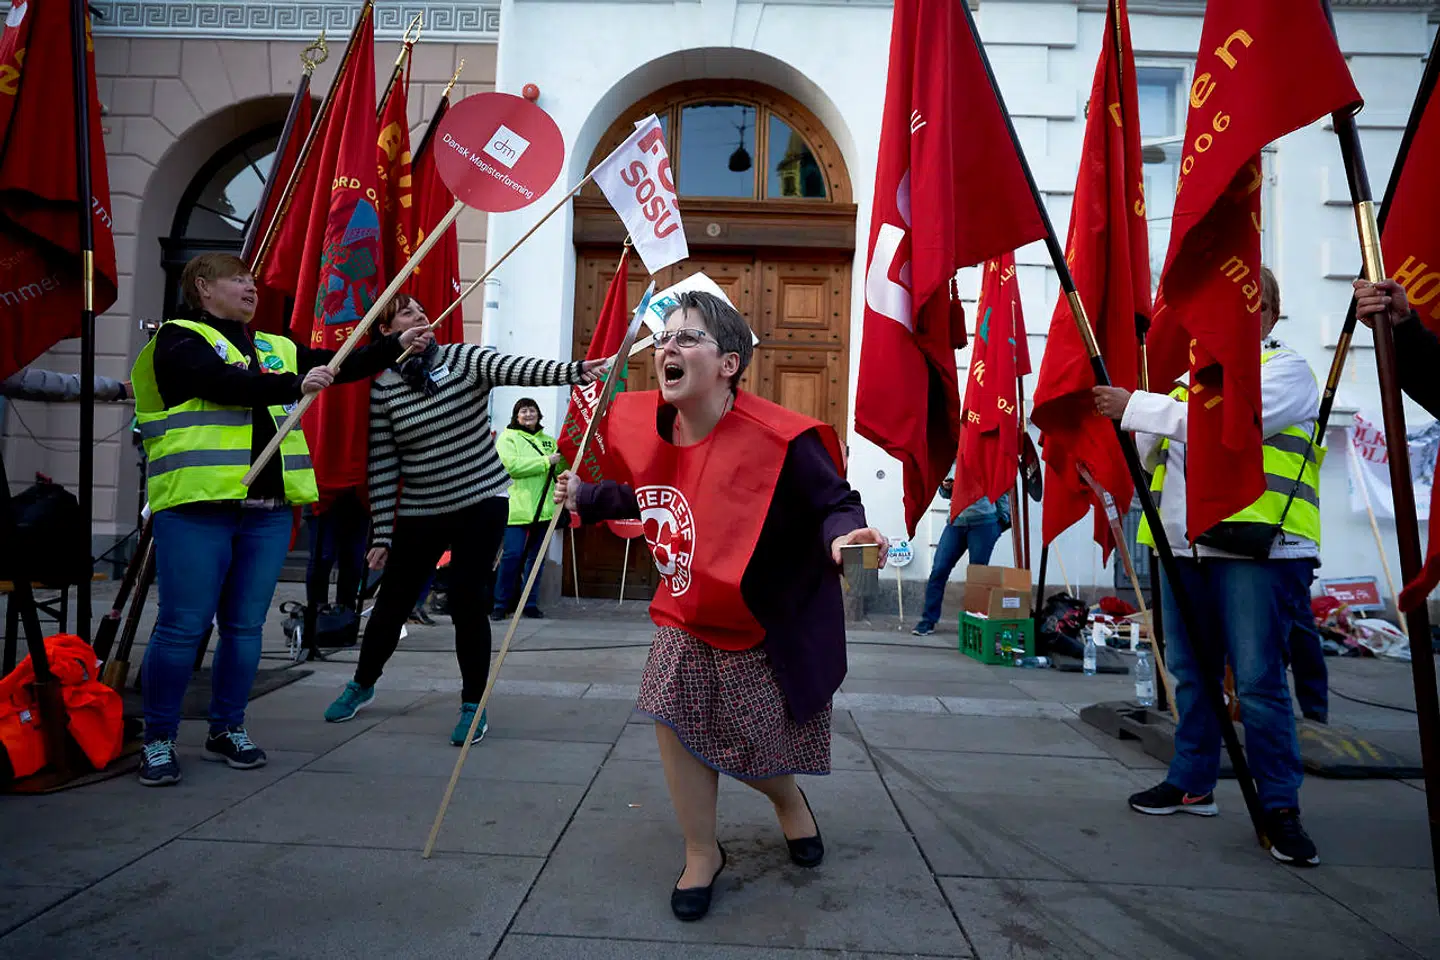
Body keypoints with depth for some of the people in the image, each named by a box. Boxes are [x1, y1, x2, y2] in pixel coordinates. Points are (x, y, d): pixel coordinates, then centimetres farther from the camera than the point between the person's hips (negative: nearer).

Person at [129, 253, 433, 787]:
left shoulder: (276, 349, 20)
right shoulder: (179, 339, 2)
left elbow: (338, 368, 15)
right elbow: (222, 382, -17)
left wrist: (396, 346, 6)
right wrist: (294, 385, -23)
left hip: (268, 510, 6)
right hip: (197, 507, -5)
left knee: (245, 625, 10)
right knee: (182, 627, -1)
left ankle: (228, 730, 24)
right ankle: (158, 740, 15)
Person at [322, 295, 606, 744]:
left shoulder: (465, 358, -4)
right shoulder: (383, 387, -2)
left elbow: (521, 369, -23)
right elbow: (382, 466, -1)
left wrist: (574, 370, -41)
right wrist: (381, 534, -2)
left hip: (482, 503, -2)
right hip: (419, 514, 2)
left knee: (469, 605, 0)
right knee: (393, 602, 14)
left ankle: (474, 705, 17)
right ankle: (362, 683, 41)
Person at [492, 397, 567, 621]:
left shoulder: (548, 440, 20)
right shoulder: (507, 438, 3)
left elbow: (560, 469, 19)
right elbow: (513, 465, -13)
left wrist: (564, 457, 0)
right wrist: (546, 461, -14)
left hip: (543, 508, 5)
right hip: (517, 508, -5)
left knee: (536, 557, 8)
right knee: (513, 556, -9)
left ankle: (530, 603, 16)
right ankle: (501, 604, 2)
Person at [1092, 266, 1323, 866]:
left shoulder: (1285, 370, 1)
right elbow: (1150, 452, 22)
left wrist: (1136, 407, -17)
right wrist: (1126, 423, 3)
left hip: (1256, 551, -6)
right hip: (1186, 549, 7)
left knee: (1259, 682, -6)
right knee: (1189, 673, 13)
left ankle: (1280, 807, 7)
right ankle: (1192, 783, 26)